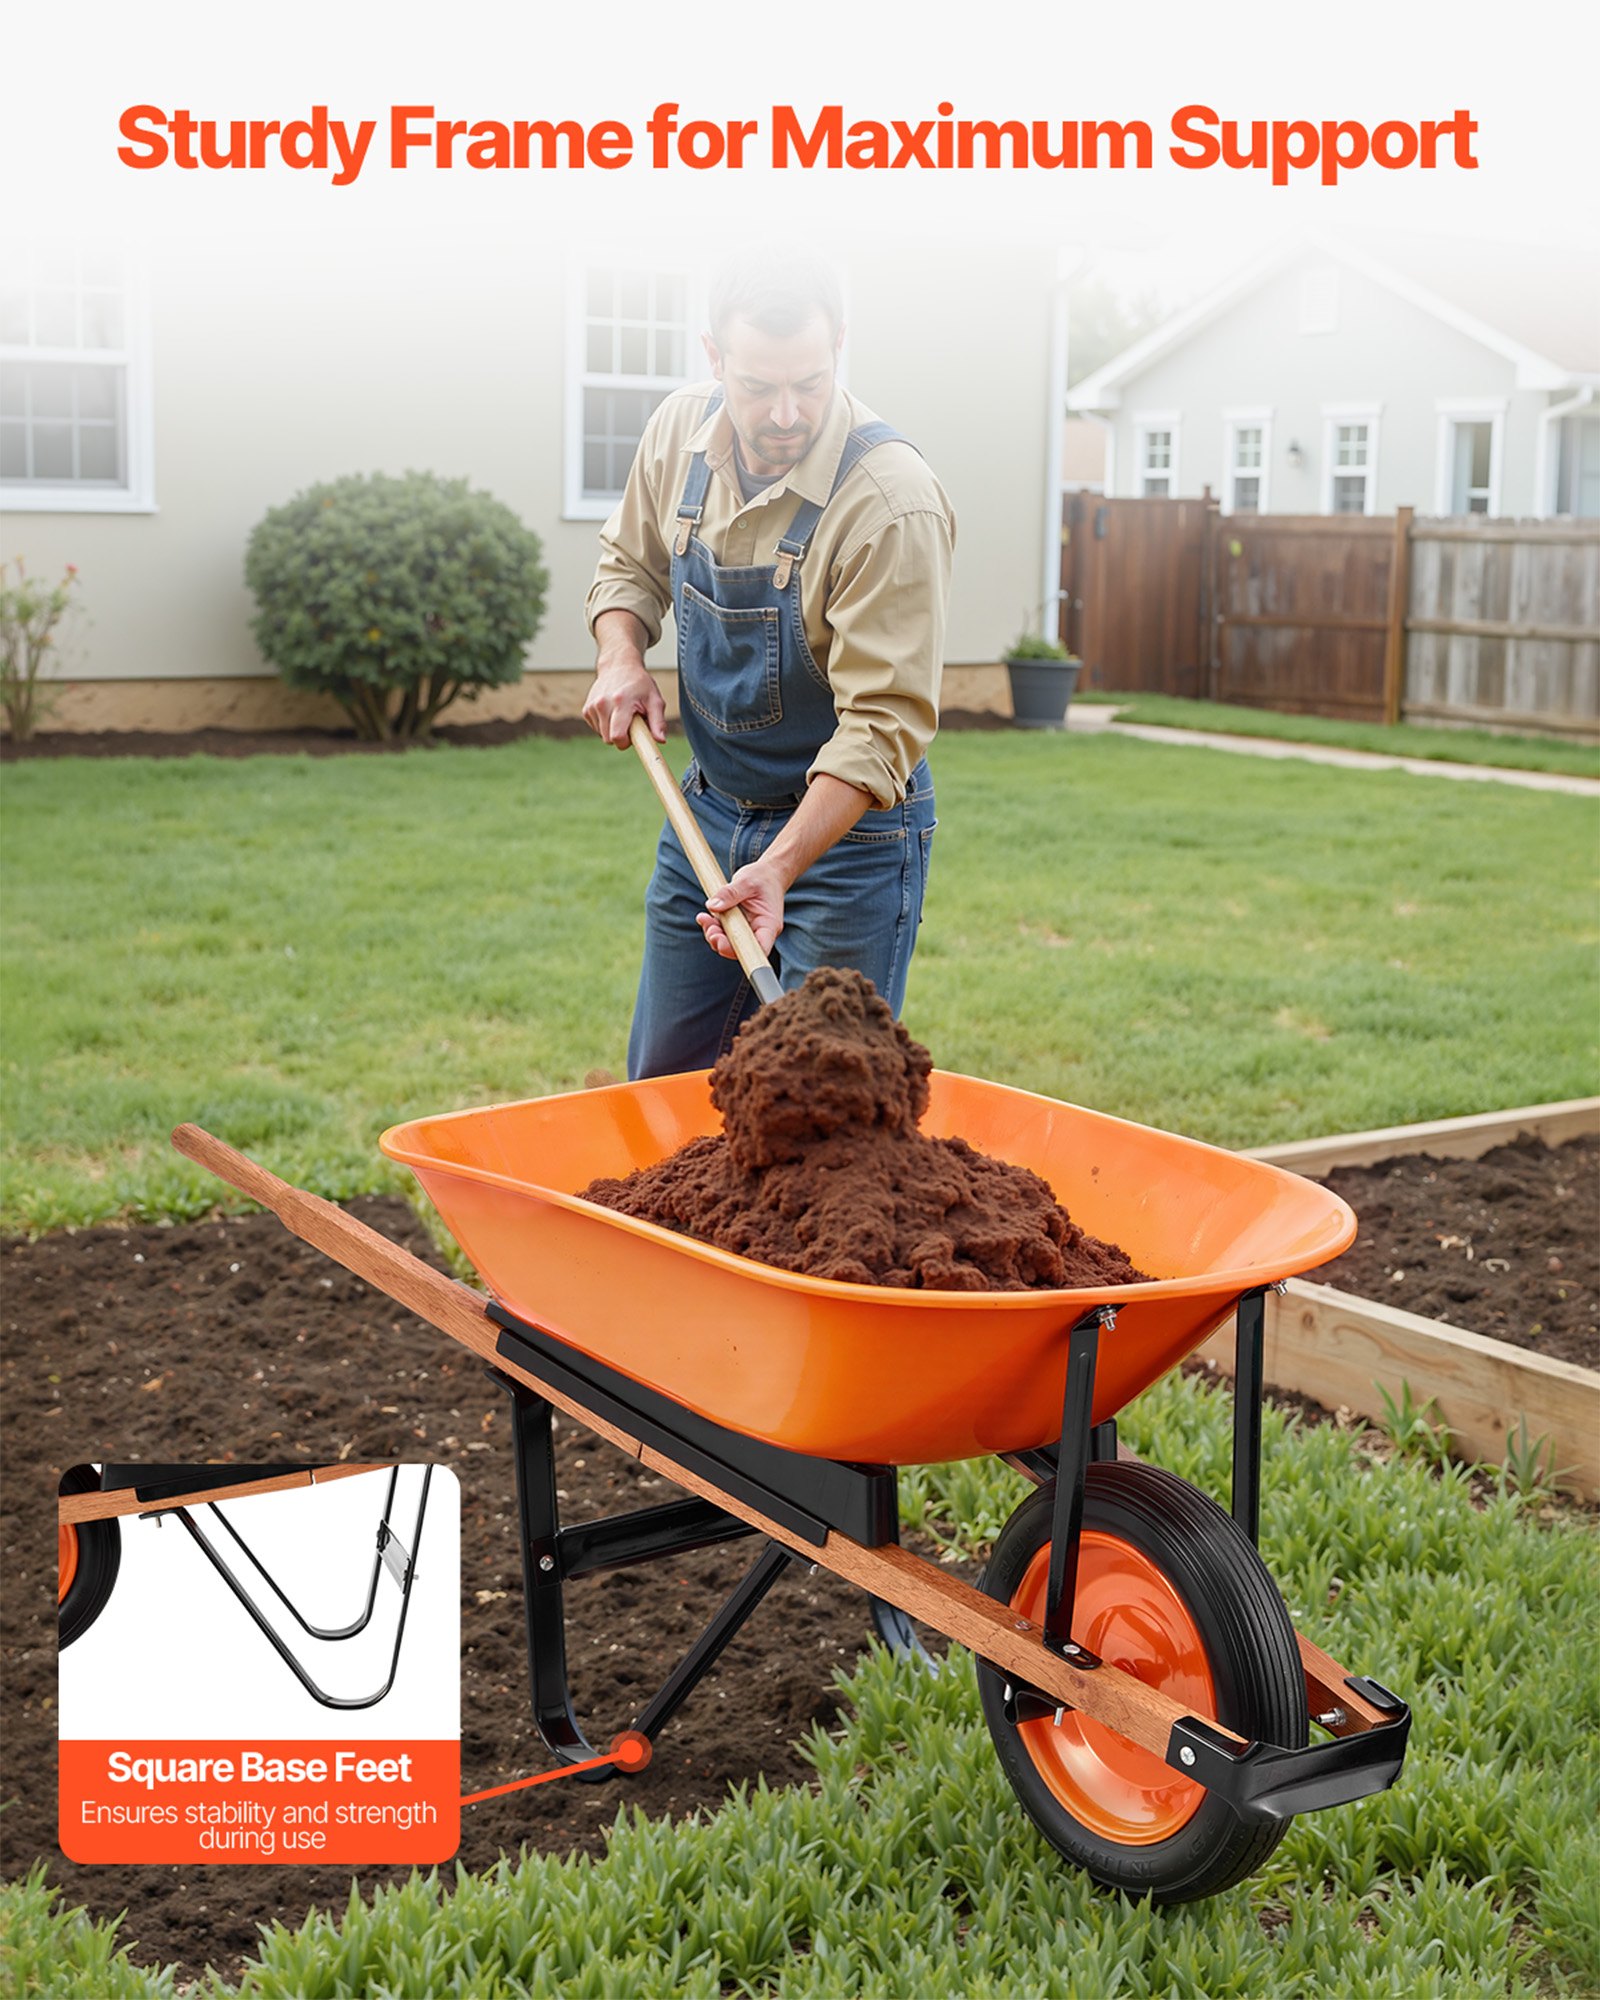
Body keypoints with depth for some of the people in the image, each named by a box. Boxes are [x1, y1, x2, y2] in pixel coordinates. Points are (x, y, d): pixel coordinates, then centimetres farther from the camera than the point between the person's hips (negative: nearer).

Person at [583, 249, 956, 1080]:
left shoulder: (891, 502, -25)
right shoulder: (681, 429, -5)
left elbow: (883, 723, -26)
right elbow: (629, 562, 15)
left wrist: (779, 868, -33)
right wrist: (621, 658, -5)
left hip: (847, 830, -6)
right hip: (706, 811, 6)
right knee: (662, 1080, 16)